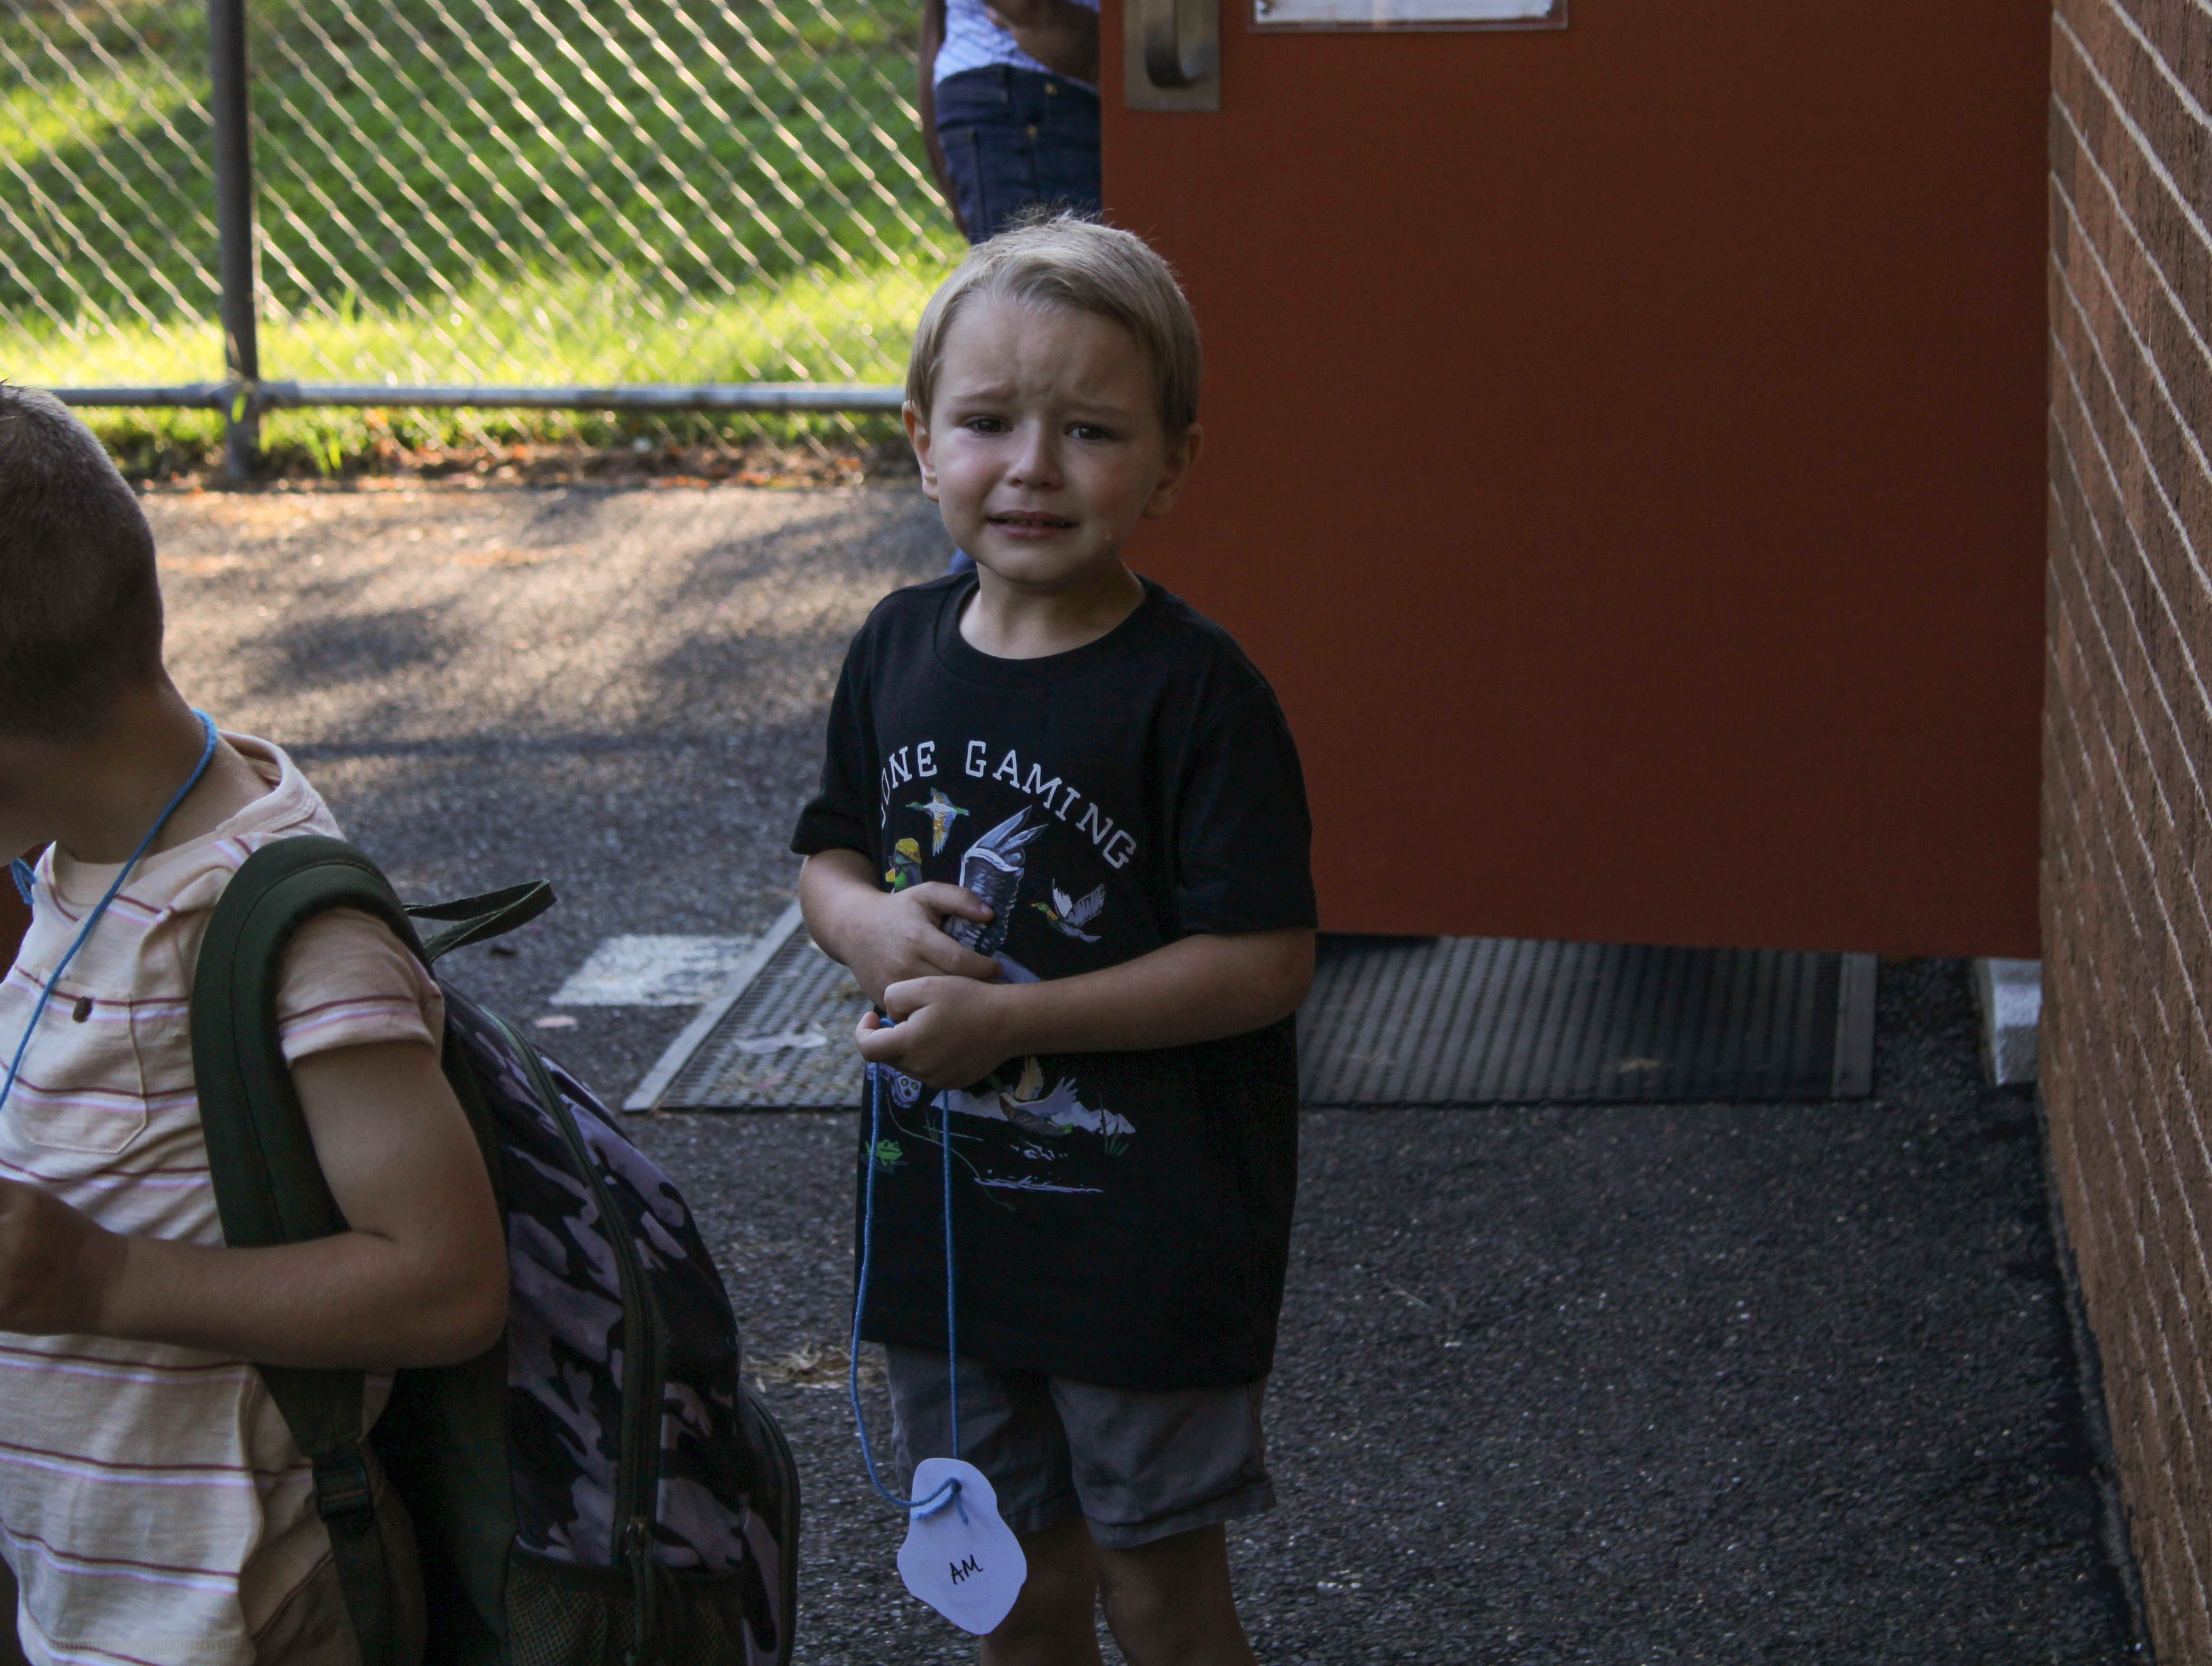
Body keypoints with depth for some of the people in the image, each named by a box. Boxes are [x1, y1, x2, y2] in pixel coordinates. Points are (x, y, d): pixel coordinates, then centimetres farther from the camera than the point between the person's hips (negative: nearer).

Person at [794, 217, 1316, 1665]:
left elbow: (1265, 960, -20)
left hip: (1149, 1231, -6)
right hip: (943, 1207, 6)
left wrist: (1010, 1017, -23)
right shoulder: (900, 648, 2)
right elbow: (832, 857, 14)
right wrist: (867, 925, -11)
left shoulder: (1195, 693, -17)